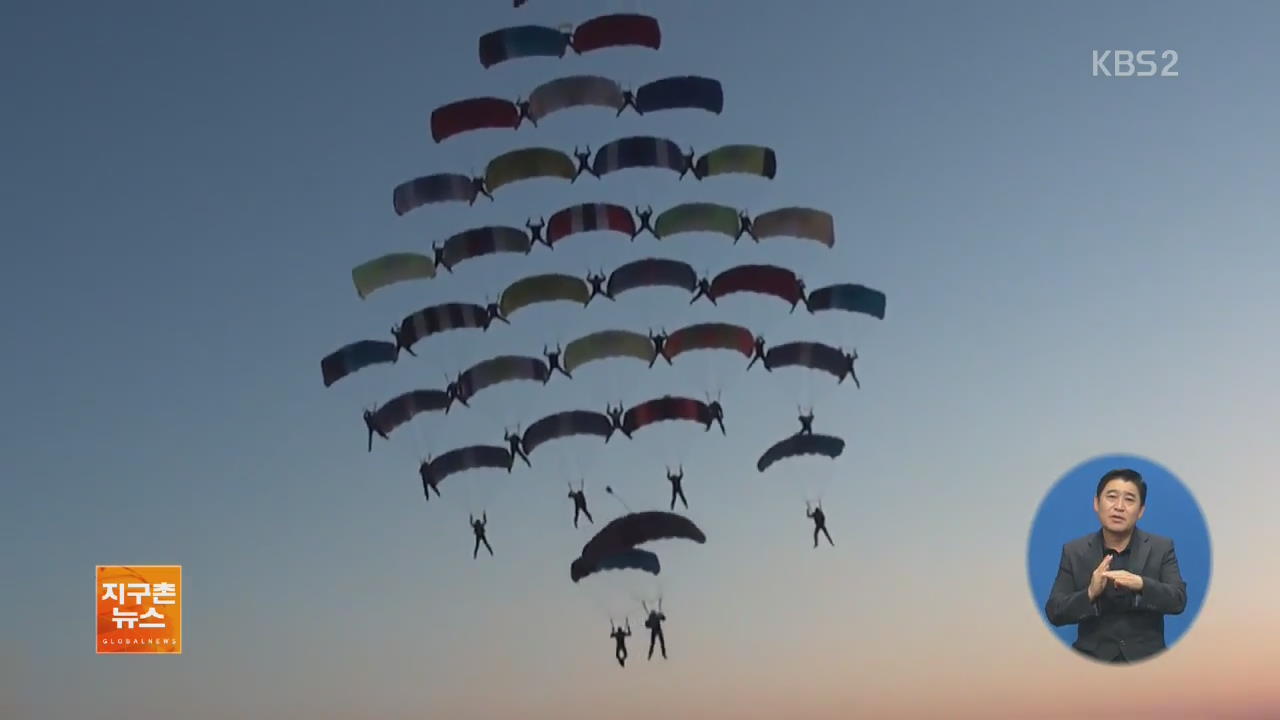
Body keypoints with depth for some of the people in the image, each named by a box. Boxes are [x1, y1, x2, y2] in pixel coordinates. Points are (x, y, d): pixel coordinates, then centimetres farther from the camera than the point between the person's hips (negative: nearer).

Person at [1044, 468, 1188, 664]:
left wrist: (1141, 584, -24)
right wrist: (1090, 593, -20)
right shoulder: (1074, 552, 4)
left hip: (1146, 658, 0)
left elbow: (1178, 601, -6)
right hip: (1093, 658, 0)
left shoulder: (1161, 548, 4)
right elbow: (1054, 612, -1)